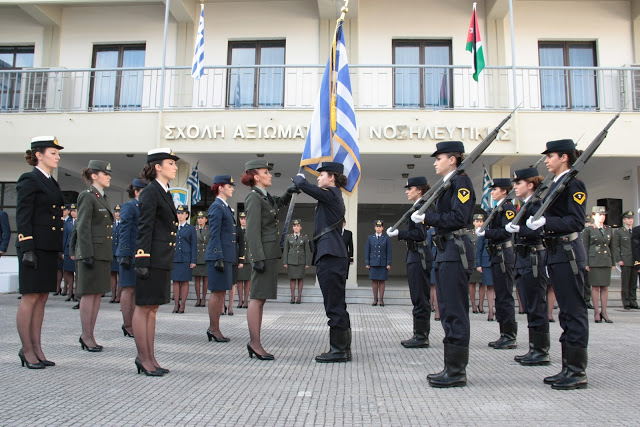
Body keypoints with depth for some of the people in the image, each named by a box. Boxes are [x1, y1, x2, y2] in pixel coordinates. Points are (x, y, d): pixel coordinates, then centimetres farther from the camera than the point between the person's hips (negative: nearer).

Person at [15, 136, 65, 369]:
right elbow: (23, 217, -12)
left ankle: (37, 348, 17)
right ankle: (27, 350, 8)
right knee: (30, 297, -1)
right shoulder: (29, 180, -6)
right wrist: (27, 249, -18)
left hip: (50, 249, 8)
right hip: (35, 247, -8)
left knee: (42, 299, 10)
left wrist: (58, 249, 16)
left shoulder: (51, 183, 17)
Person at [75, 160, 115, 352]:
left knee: (98, 294, 9)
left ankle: (89, 334, 16)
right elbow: (83, 228, -13)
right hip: (91, 253, -8)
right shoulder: (87, 196, -7)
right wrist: (87, 255, -18)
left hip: (103, 254, 8)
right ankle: (86, 336, 5)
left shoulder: (103, 198, 18)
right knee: (89, 294, -2)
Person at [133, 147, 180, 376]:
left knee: (153, 308, 12)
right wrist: (142, 260, -19)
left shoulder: (165, 193, 17)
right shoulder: (150, 192, -9)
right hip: (152, 258, -9)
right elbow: (144, 228, -15)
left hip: (163, 260, 9)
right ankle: (143, 358, 9)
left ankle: (150, 358, 19)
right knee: (143, 307, 0)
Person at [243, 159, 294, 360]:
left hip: (269, 253, 10)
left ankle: (254, 343, 16)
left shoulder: (264, 196, 17)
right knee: (258, 298, -6)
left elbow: (277, 204, 40)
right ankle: (255, 343, -1)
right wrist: (258, 258, -22)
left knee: (260, 298, 10)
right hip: (263, 252, -10)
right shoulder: (254, 197, -10)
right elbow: (253, 231, -17)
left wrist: (288, 193, 20)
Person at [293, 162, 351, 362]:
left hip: (330, 256, -10)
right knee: (337, 305, 12)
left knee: (335, 305, -6)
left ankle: (339, 350, 1)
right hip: (332, 255, 10)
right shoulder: (334, 197, 22)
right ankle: (343, 348, 19)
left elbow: (303, 184, -12)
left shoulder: (331, 193, -8)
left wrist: (298, 177, 9)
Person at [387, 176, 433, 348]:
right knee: (418, 297, 12)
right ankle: (420, 335, 19)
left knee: (420, 297, -4)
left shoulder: (420, 207, -13)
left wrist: (399, 233, -19)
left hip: (419, 257, -10)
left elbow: (419, 233, -21)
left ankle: (422, 336, 3)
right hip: (416, 256, 10)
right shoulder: (417, 208, 16)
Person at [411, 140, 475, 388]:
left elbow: (458, 218, -20)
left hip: (456, 253, -10)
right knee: (448, 312, 12)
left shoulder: (461, 181, -8)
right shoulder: (447, 184, 20)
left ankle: (457, 372, 2)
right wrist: (426, 217, 5)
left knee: (455, 312, -5)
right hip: (445, 252, 10)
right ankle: (451, 368, 19)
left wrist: (427, 217, -17)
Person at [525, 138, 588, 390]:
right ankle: (568, 368, 21)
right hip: (555, 254, 10)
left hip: (568, 253, -10)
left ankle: (578, 372, 6)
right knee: (566, 312, 13)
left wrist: (546, 221, -28)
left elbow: (576, 222, -20)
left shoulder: (573, 185, -10)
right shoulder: (555, 185, 17)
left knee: (574, 312, -3)